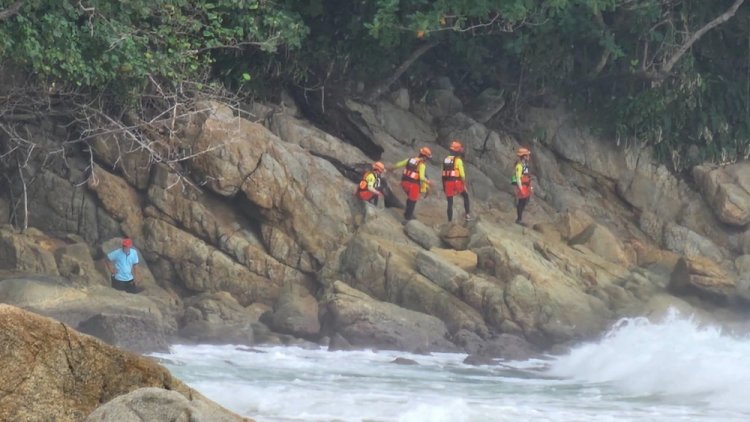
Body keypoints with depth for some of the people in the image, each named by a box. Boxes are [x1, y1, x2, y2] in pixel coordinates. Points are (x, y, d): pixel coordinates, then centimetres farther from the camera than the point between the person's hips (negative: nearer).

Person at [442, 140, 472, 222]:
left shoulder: (446, 159, 12)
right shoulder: (458, 160, -8)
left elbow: (444, 174, 14)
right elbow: (462, 173, -12)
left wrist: (444, 186, 19)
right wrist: (464, 185, -4)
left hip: (447, 182, 5)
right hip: (456, 182, -5)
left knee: (450, 203, 8)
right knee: (465, 196, 17)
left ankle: (450, 220, 5)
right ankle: (467, 215, 11)